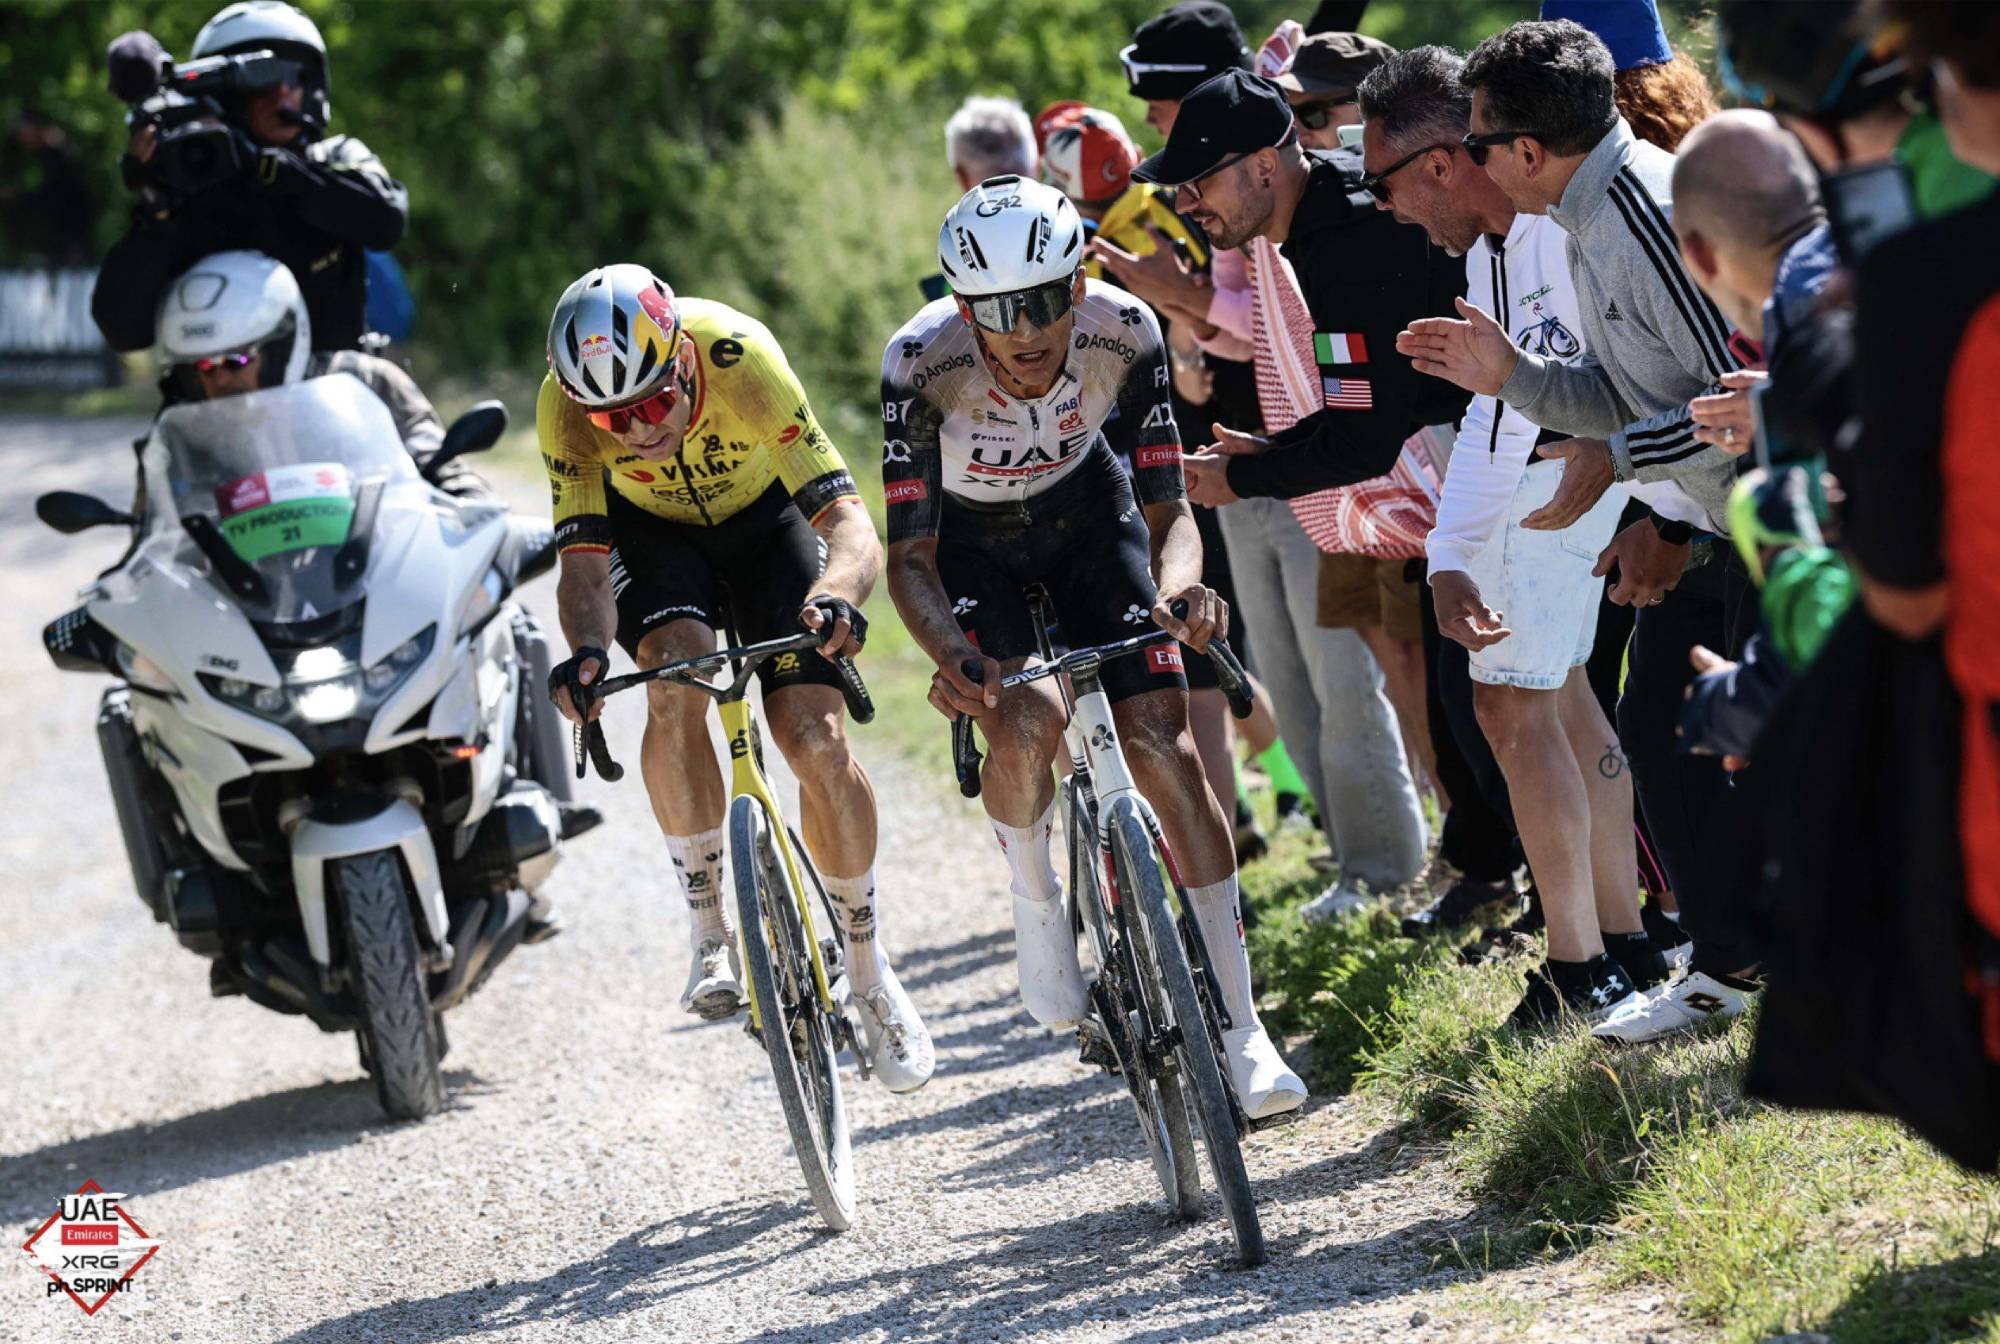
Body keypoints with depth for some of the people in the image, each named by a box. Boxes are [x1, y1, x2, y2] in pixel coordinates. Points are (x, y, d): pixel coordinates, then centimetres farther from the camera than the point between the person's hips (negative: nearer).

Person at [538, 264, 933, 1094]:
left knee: (818, 745, -14)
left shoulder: (741, 363, -38)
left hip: (762, 516, -1)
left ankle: (867, 963, 8)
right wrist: (586, 653, -52)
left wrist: (837, 596, -62)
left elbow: (848, 521, -41)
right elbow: (584, 560, -31)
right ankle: (710, 929, -14)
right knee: (675, 682, -30)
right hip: (650, 529, 1)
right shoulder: (567, 409, -32)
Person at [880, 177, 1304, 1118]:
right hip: (967, 539, -1)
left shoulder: (1124, 333, -29)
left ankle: (1239, 1029, -8)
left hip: (1086, 512, 1)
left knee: (1160, 740, -13)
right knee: (1024, 722, -28)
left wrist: (1179, 589, -44)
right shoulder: (922, 363, -33)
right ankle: (1035, 896, 5)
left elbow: (1168, 510, -21)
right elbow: (910, 557, -29)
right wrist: (953, 659, -49)